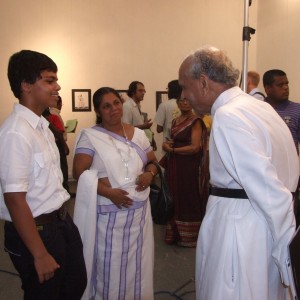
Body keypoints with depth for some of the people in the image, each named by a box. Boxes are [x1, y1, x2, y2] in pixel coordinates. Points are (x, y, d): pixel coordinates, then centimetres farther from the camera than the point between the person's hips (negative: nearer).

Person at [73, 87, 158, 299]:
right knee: (109, 265, 4)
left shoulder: (138, 134, 9)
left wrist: (149, 174, -7)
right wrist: (108, 192, -22)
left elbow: (153, 162, 17)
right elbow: (79, 173, -12)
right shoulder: (90, 136, -5)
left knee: (137, 263, 13)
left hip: (139, 211, 4)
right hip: (107, 214, -4)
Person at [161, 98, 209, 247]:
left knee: (189, 200, 4)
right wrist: (167, 144, -1)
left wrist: (172, 150, -11)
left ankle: (190, 236, 20)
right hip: (174, 166, 7)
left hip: (190, 167, -7)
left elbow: (195, 147, -17)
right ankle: (176, 233, 25)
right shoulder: (175, 121, 12)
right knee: (175, 199, 11)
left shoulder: (196, 121, -10)